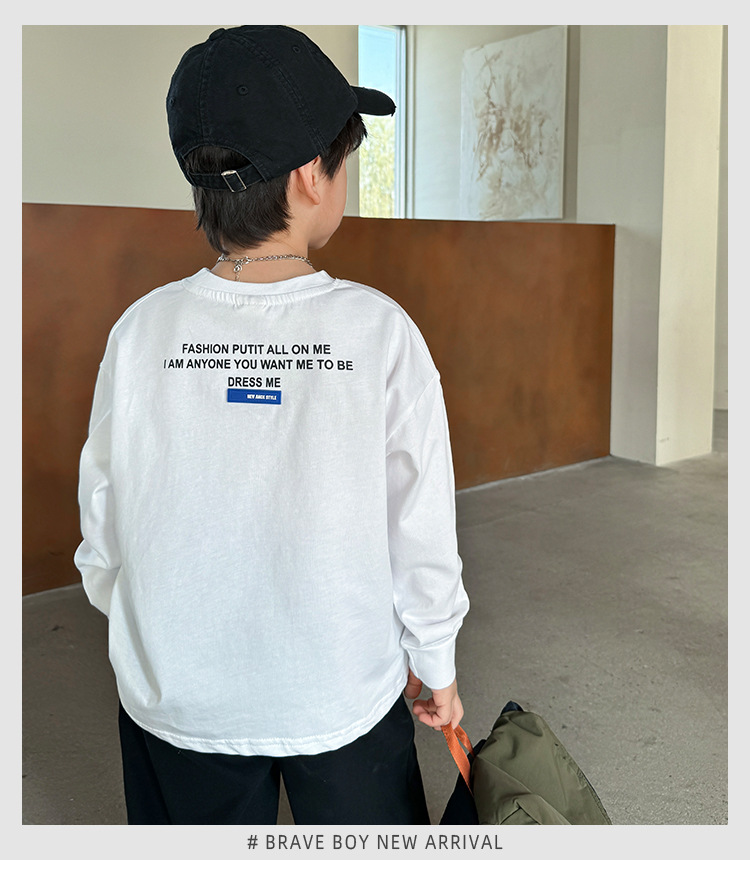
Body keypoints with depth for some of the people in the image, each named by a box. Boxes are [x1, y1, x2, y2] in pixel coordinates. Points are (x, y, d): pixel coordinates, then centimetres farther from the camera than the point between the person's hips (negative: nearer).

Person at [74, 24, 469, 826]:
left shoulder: (141, 331, -12)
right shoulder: (379, 330, -17)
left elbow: (103, 532, -3)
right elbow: (422, 534, -11)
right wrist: (435, 667, 5)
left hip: (176, 694, 2)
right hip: (344, 692, -1)